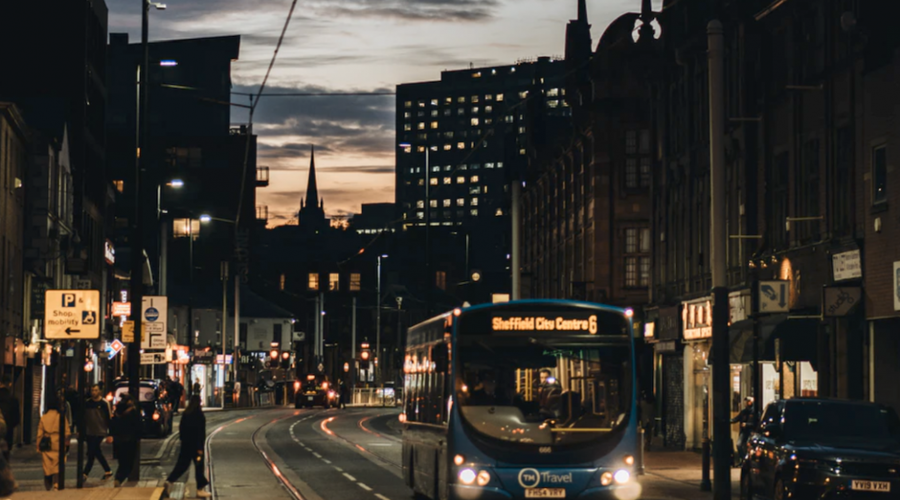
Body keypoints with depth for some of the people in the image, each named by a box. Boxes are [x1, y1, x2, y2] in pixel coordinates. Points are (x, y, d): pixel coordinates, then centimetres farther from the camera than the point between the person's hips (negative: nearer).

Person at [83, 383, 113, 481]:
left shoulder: (104, 403, -4)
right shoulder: (87, 403, 8)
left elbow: (109, 418, -2)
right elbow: (83, 418, 14)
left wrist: (110, 434, -4)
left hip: (100, 433, -5)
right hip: (89, 432, 5)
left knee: (91, 454, -9)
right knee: (97, 453, 11)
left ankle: (85, 474, -5)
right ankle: (108, 471, 23)